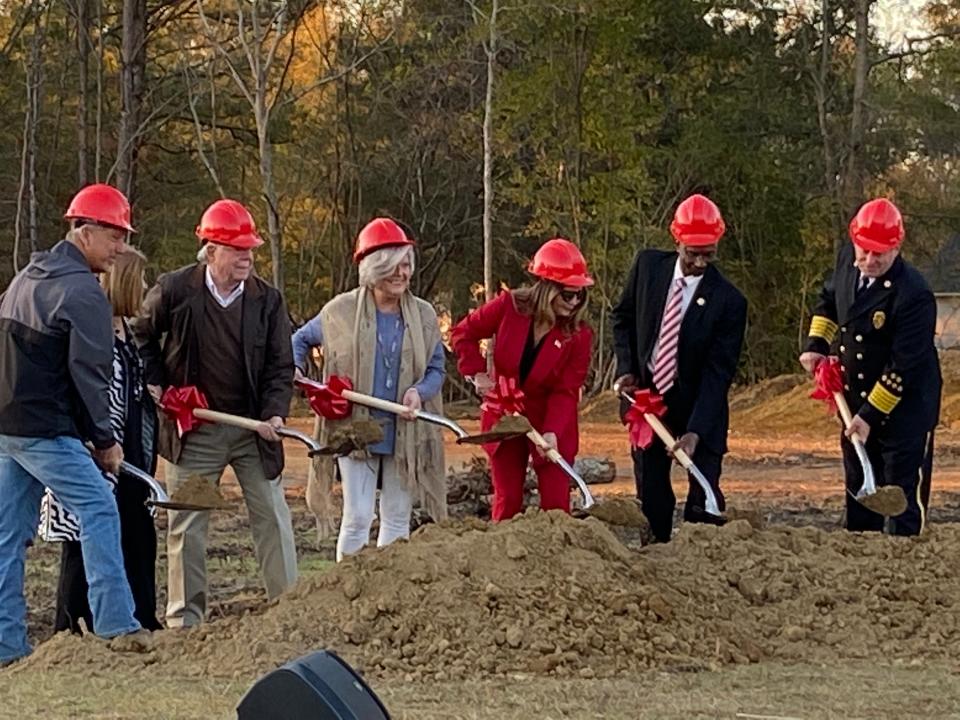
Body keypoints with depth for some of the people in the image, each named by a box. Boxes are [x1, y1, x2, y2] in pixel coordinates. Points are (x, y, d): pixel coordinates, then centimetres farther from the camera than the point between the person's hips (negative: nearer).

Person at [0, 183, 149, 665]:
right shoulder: (82, 292, -13)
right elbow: (88, 376, -14)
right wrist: (105, 440, -3)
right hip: (45, 431, -9)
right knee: (98, 511, -5)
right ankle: (115, 625, -10)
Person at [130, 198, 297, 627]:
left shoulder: (267, 300, -2)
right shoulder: (173, 291, -6)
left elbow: (281, 365, 0)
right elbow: (142, 336, 12)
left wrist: (275, 413, -14)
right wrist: (154, 383, 2)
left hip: (253, 427, 1)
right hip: (194, 429, -1)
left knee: (273, 519, 2)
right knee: (186, 524, 3)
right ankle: (185, 617, 11)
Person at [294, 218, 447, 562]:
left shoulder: (423, 315, 5)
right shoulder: (342, 311, -1)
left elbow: (437, 367, 9)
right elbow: (301, 339, 14)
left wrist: (420, 391, -11)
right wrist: (294, 371, -4)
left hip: (404, 433, 3)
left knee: (397, 518, 9)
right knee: (358, 517, -6)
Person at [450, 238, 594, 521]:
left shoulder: (579, 334, -15)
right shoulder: (510, 307, -14)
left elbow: (566, 391, -16)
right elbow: (463, 333, 1)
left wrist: (552, 431, -30)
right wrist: (477, 372, -11)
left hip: (552, 425, -1)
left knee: (556, 505, -2)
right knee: (507, 503, 7)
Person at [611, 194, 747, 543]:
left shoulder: (728, 301, -18)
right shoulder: (648, 265, -6)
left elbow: (717, 373, -19)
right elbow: (623, 317, 10)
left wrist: (695, 432, -27)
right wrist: (626, 370, -3)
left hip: (697, 405, -3)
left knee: (704, 499, -6)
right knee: (650, 495, 7)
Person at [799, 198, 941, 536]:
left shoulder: (913, 295, -26)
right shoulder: (847, 259, -4)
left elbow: (903, 367, -23)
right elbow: (828, 300, 18)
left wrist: (870, 415, -22)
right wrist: (816, 345, 4)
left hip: (905, 407, -7)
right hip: (856, 401, 7)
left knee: (904, 496, -7)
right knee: (859, 493, 16)